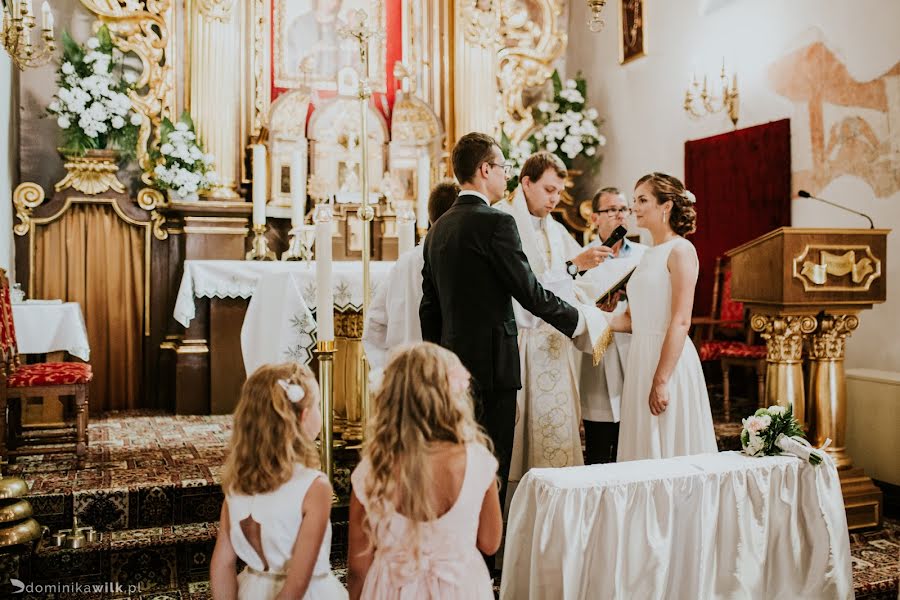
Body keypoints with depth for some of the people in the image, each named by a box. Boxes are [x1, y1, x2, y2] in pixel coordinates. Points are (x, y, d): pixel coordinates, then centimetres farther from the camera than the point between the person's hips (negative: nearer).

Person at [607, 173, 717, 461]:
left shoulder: (680, 250, -8)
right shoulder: (648, 255, 16)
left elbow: (681, 321, -17)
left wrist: (661, 380, -21)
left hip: (669, 361, -8)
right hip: (641, 358, 8)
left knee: (669, 450, 0)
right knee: (645, 450, 12)